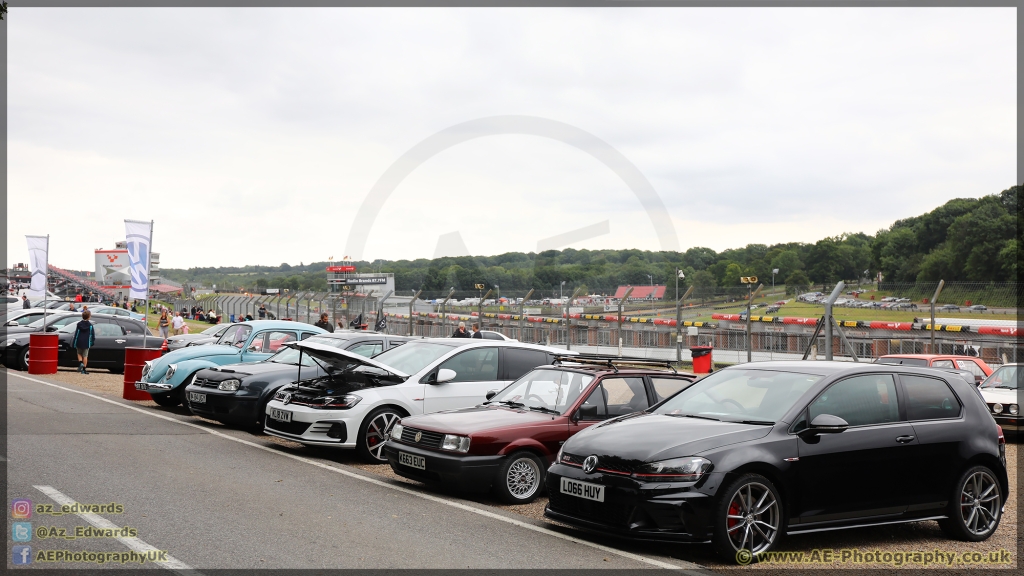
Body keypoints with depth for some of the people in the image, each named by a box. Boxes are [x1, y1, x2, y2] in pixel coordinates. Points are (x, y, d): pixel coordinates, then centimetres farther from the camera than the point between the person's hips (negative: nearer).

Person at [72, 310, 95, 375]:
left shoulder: (79, 324, -2)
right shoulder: (90, 325, -3)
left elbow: (76, 334, -1)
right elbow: (93, 335, 1)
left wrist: (74, 343, 2)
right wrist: (92, 342, 13)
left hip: (79, 343, 1)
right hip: (86, 343, 0)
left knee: (79, 354, 20)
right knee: (85, 356, 5)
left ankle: (80, 363, -5)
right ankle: (83, 369, 4)